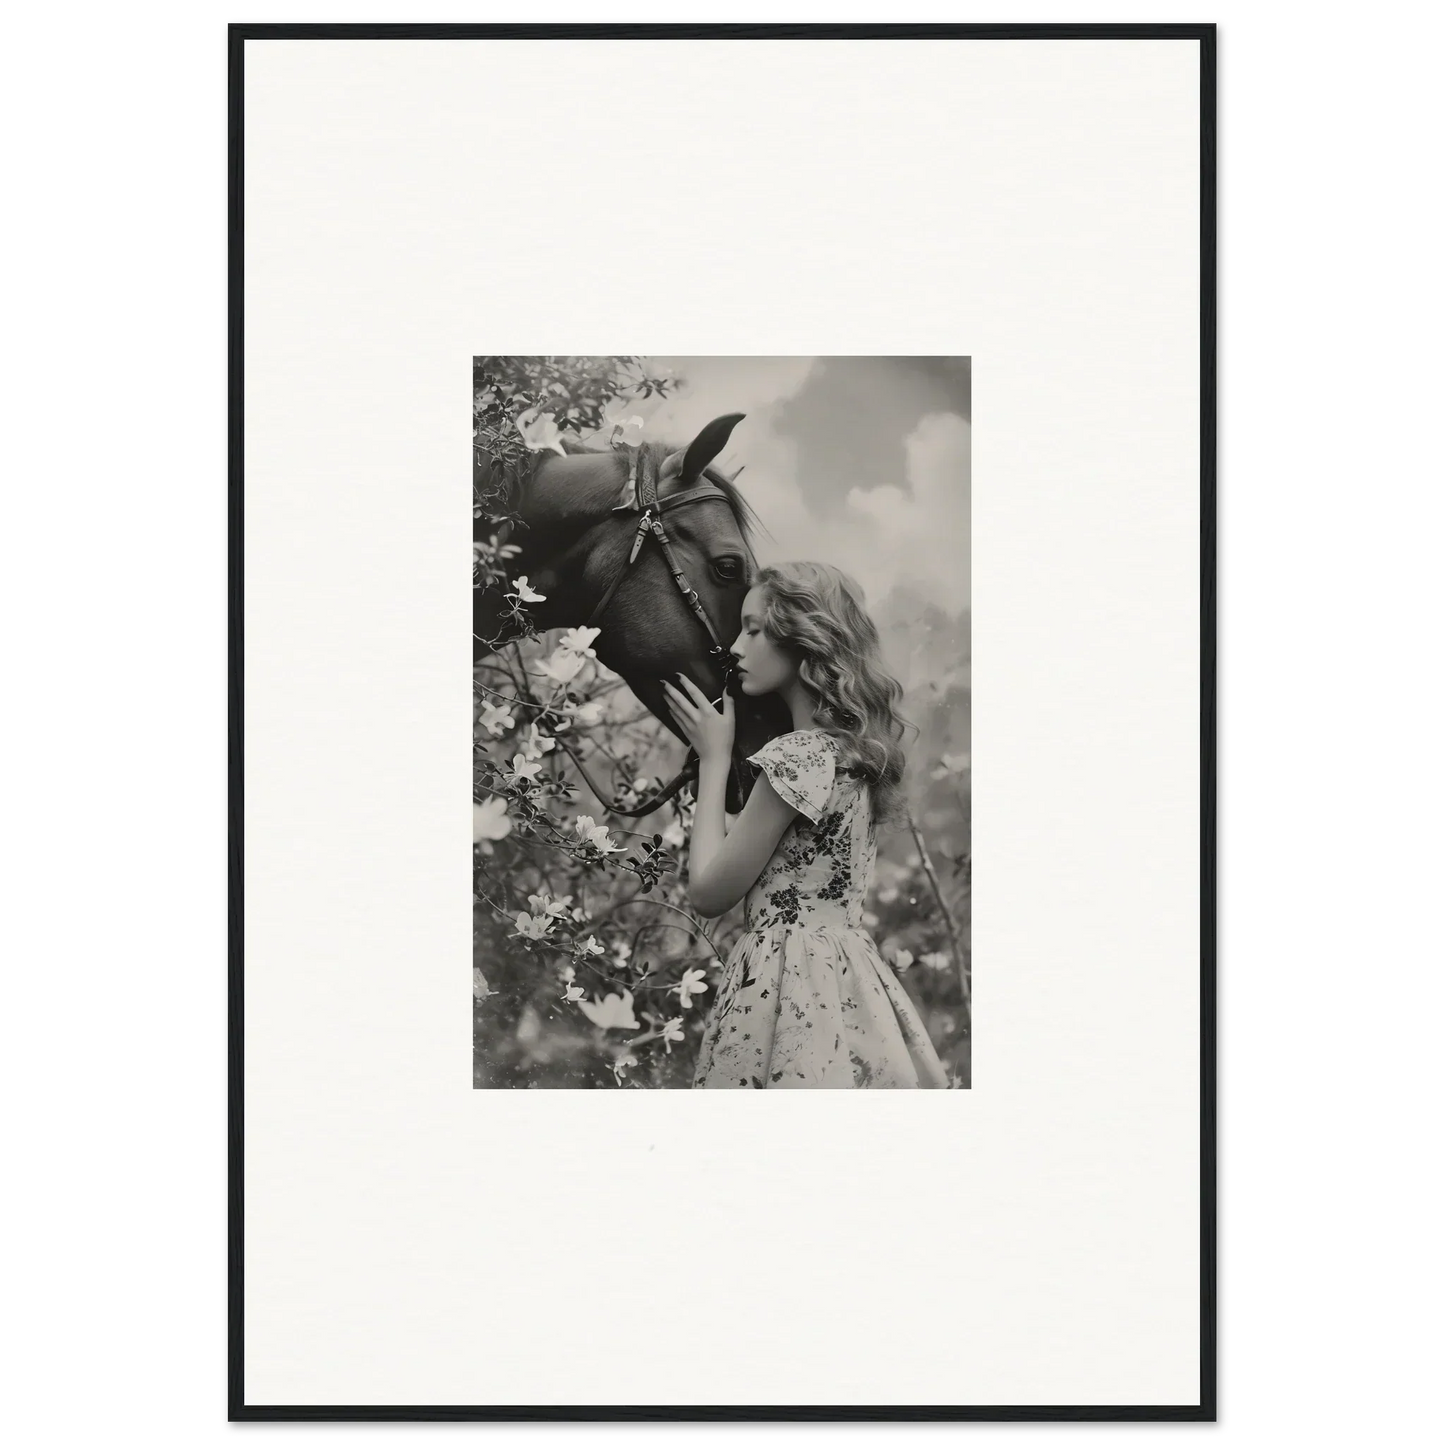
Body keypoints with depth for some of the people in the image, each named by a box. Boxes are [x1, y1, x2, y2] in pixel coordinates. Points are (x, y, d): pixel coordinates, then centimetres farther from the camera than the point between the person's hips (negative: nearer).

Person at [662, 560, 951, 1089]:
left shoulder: (798, 756, -16)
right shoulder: (854, 750, 11)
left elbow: (708, 893, -9)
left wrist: (713, 759, -1)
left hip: (788, 981, -9)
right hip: (851, 981, 9)